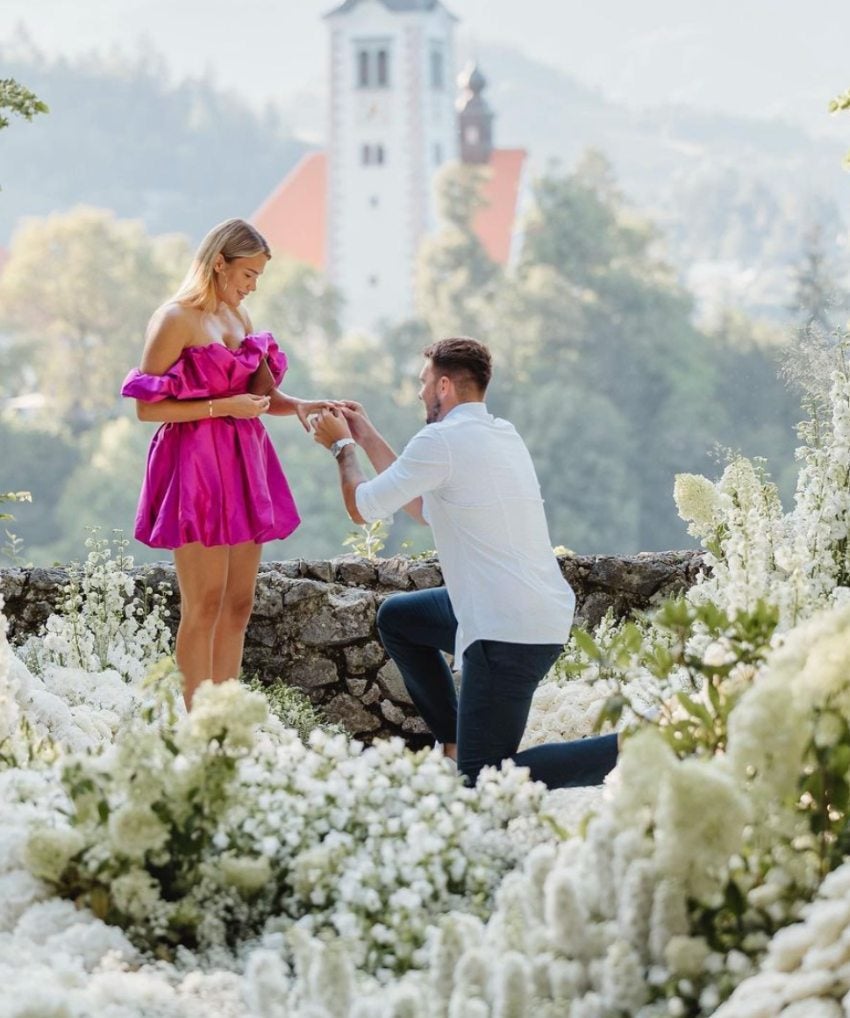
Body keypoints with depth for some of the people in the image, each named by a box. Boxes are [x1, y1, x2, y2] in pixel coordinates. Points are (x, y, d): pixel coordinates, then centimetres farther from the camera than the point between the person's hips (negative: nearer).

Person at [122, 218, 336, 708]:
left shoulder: (239, 318, 14)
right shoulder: (176, 319, -9)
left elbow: (263, 393, 11)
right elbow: (147, 407, -13)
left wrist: (300, 406, -9)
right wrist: (222, 406, -17)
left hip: (242, 467, 8)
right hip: (196, 469, -8)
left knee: (239, 604, 7)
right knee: (204, 606, -7)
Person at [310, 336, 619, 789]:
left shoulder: (442, 440, -14)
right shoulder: (503, 435, 14)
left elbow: (362, 507, -3)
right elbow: (424, 507, 25)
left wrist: (343, 446, 15)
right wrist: (368, 438, 28)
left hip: (509, 633, -10)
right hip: (544, 610, 10)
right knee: (395, 617, 27)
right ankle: (456, 745, 25)